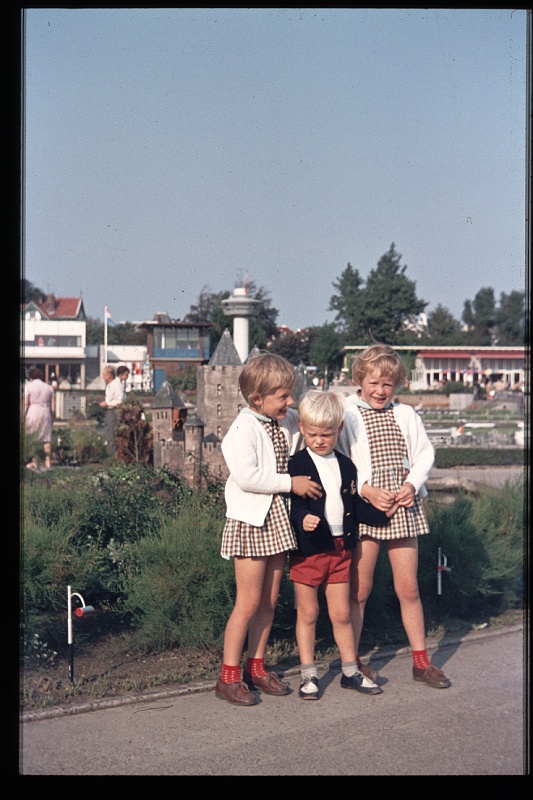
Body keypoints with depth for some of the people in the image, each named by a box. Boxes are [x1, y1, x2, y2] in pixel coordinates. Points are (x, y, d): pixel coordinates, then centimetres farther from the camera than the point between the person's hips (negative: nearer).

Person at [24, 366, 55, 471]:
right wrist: (52, 418, 15)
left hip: (32, 414, -3)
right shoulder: (49, 388, 9)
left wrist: (23, 418, -5)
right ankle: (48, 461, 5)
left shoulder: (29, 386, -3)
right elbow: (53, 406, 7)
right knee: (46, 439, 6)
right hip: (46, 414, 3)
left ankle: (34, 462, 1)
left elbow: (25, 404, -8)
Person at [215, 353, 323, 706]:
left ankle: (256, 668, 24)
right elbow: (246, 476, -27)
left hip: (279, 519, 7)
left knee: (270, 599, 12)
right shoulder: (244, 429, -16)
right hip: (251, 520, -7)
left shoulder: (289, 421, 7)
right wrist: (291, 483, -21)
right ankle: (229, 675, 7)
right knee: (249, 602, -3)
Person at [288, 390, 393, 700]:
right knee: (307, 614, 7)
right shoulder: (298, 464, -7)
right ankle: (308, 675, 17)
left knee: (342, 614, 12)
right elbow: (293, 503, -16)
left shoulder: (346, 465, 10)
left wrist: (382, 513, 3)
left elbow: (355, 506, 14)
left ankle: (351, 671, 24)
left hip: (340, 549, 4)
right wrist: (302, 519, -35)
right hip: (308, 549, -4)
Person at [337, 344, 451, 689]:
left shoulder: (406, 414, 11)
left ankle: (421, 661, 18)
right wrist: (366, 490, -16)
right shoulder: (347, 417, 0)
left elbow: (425, 454, 9)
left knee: (409, 587, 7)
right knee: (359, 589, 4)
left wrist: (413, 483, -8)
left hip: (404, 507, 3)